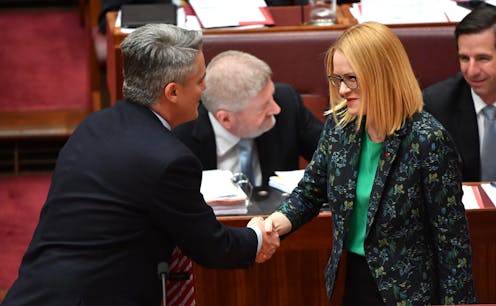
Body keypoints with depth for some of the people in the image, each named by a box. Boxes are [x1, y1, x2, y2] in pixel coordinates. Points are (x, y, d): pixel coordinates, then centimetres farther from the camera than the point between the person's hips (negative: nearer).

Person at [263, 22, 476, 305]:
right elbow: (310, 191, 9)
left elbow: (451, 234, -15)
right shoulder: (339, 125, -3)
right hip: (352, 278, 6)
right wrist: (282, 220, -12)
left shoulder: (427, 140, -20)